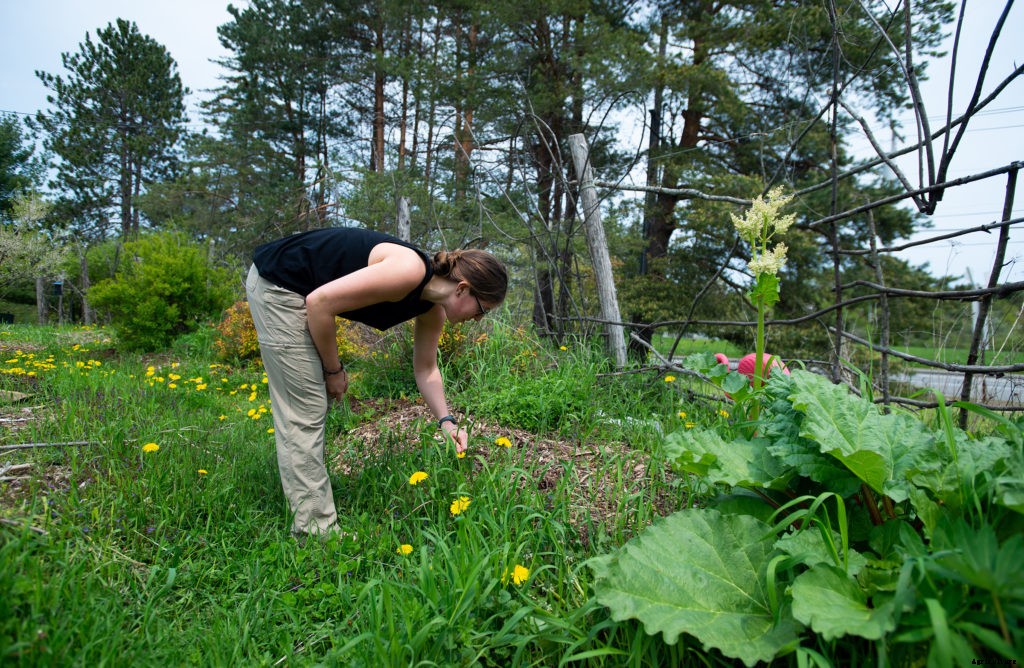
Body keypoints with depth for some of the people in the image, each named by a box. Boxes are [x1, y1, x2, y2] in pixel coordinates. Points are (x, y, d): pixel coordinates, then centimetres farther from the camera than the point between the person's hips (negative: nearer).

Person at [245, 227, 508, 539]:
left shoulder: (433, 309, -1)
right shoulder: (409, 271, -28)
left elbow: (425, 368, 13)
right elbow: (319, 302, -26)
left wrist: (445, 420, 3)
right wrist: (334, 370, -13)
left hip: (298, 290, 9)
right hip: (277, 283, -9)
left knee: (311, 408, 14)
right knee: (304, 413, -7)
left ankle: (309, 512, 27)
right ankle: (315, 530, 3)